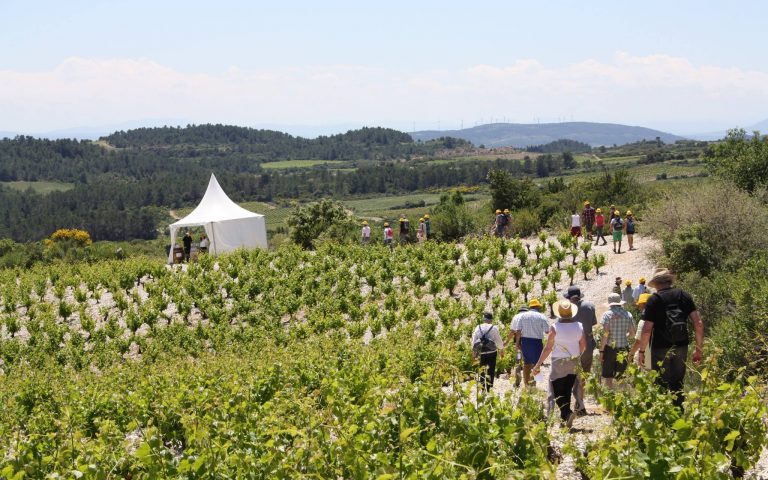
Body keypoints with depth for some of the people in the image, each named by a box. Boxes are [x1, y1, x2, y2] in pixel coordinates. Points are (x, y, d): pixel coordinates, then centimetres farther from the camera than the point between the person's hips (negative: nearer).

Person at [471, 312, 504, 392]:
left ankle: (483, 389, 11)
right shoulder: (494, 328, -7)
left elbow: (474, 341, 6)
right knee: (491, 371, 3)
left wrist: (474, 352, 15)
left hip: (482, 352, 3)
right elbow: (498, 340, -2)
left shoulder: (478, 328, 2)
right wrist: (502, 350, 14)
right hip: (492, 352, -3)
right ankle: (488, 388, -3)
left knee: (482, 371, 14)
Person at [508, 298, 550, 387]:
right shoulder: (541, 317, -5)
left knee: (526, 363, 15)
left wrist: (517, 342, 7)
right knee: (535, 364, 3)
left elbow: (518, 331, 0)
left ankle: (526, 383, 21)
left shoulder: (523, 315, 4)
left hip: (525, 341, 4)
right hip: (537, 342, -4)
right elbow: (547, 331, -7)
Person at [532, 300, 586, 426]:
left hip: (559, 363, -5)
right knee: (567, 391, 15)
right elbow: (583, 346, 7)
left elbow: (548, 348, -13)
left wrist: (538, 364, -7)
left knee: (557, 392, 1)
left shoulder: (555, 327, -14)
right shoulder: (579, 326, -2)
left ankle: (567, 413, -21)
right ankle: (564, 418, 18)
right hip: (574, 364, 5)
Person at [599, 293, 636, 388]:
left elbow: (605, 334, -12)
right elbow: (632, 334, 7)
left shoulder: (608, 314, -8)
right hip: (624, 349, 4)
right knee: (620, 377, 10)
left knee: (608, 377, 3)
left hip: (610, 348, -4)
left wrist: (601, 351, -7)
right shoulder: (628, 315, 3)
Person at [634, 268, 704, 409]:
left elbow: (647, 330, -11)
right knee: (677, 386, 13)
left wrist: (641, 351, 0)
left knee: (661, 386, 3)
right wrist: (699, 349, 8)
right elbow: (698, 324, 0)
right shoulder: (684, 296, 5)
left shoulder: (654, 299, -7)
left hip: (661, 348, -4)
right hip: (681, 348, 4)